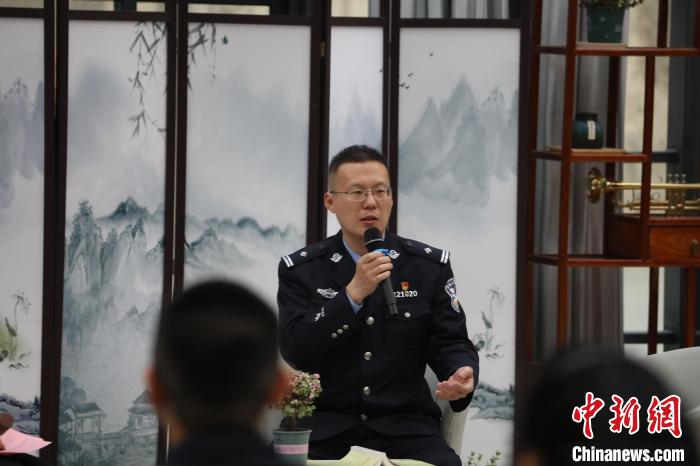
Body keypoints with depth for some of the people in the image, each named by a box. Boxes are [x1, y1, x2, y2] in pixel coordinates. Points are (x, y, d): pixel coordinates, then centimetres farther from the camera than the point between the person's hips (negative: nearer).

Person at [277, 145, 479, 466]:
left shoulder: (431, 266, 7)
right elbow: (294, 352, -9)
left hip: (403, 426, 1)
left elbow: (450, 343, 5)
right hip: (324, 426, -1)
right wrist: (353, 294, -19)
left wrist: (461, 375, -19)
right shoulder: (300, 270, 3)